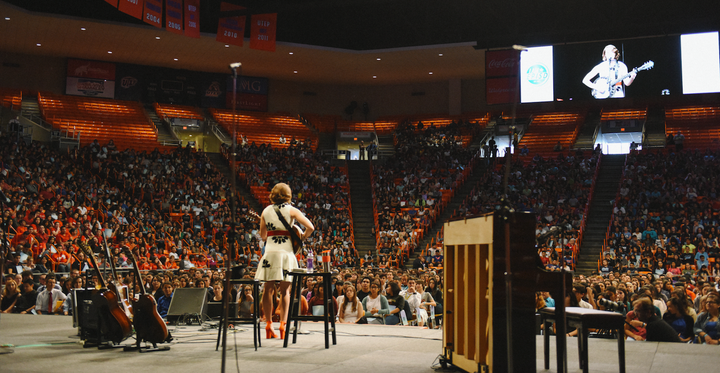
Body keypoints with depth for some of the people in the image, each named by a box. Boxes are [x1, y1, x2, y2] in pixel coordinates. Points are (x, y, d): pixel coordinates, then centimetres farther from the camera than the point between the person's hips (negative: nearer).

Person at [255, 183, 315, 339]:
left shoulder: (266, 211, 9)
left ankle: (268, 324, 8)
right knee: (285, 291, 5)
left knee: (268, 289, 8)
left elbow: (262, 235, 15)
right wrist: (301, 238, 8)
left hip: (269, 252, 2)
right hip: (286, 252, -2)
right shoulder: (291, 210, 1)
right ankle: (282, 325, 0)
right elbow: (310, 227, -8)